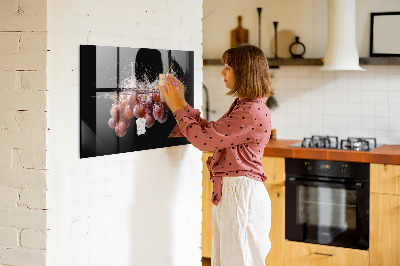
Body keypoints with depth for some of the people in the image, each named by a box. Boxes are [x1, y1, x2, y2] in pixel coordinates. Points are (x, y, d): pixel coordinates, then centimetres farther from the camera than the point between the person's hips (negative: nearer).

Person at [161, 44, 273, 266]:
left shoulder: (253, 112, -19)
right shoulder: (242, 106, 14)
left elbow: (204, 139, -19)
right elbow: (210, 132, 17)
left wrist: (177, 108, -7)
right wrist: (182, 102, 15)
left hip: (241, 194, -10)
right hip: (228, 192, 10)